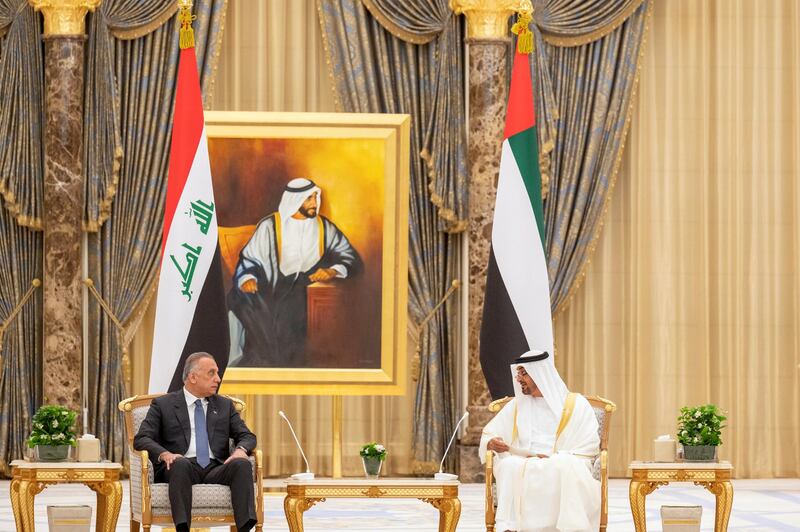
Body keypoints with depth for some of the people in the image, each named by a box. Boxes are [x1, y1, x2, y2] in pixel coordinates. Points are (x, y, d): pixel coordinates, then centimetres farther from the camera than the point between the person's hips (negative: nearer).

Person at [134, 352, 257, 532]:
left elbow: (247, 436, 16)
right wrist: (164, 454, -19)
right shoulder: (163, 404, 12)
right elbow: (141, 439, 3)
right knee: (181, 463, -38)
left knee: (242, 463, -29)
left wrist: (241, 450, -10)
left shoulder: (225, 405, 23)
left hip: (216, 470, 3)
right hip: (180, 469, -3)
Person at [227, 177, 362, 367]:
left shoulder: (324, 227, 12)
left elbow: (352, 258, 7)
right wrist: (247, 278, -18)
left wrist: (333, 271, -14)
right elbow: (249, 258, 4)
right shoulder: (270, 226, 7)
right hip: (273, 290, 0)